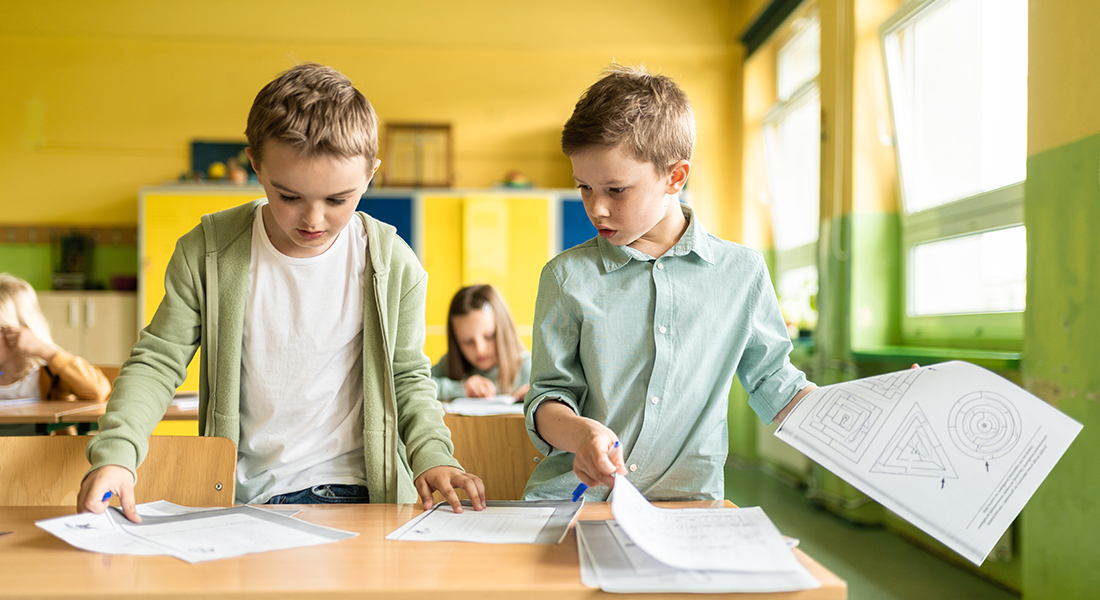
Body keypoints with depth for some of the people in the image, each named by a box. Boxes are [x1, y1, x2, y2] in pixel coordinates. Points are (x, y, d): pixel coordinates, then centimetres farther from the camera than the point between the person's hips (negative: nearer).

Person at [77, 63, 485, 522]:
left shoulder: (393, 265, -2)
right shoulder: (206, 254, -2)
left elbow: (408, 377, 11)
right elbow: (157, 362, 3)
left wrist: (432, 455, -6)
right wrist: (115, 452, -13)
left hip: (355, 492, -2)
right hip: (240, 497, 2)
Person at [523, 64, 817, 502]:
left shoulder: (741, 273, 9)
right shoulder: (567, 277, 6)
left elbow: (774, 386, 19)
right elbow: (548, 398, 6)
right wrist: (582, 432, -16)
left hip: (688, 501, 1)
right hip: (570, 496, 0)